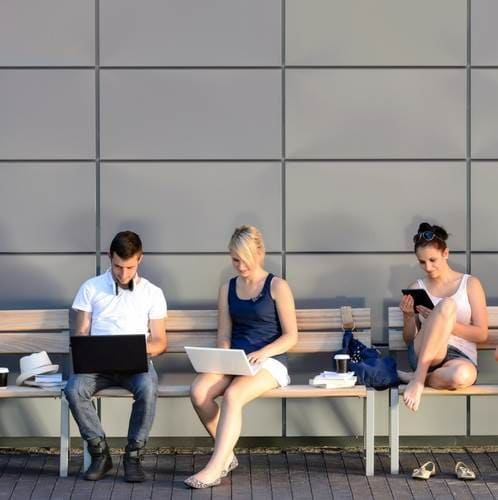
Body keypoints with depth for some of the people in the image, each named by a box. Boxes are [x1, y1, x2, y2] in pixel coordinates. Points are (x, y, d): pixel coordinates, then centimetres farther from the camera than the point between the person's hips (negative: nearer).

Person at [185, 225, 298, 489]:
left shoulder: (277, 287, 0)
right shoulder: (228, 289, 14)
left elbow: (291, 336, -2)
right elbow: (223, 336, 13)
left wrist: (262, 353, -18)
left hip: (270, 361, -4)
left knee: (232, 395, -34)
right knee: (198, 390, -26)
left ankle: (215, 467, -32)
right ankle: (226, 455, -10)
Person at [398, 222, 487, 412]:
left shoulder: (470, 284, 8)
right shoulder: (417, 288, 12)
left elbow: (481, 334, 1)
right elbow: (409, 339, 15)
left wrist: (443, 323, -10)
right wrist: (408, 316, -6)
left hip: (461, 357, -1)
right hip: (424, 354, 1)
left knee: (462, 375, -44)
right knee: (446, 304, -31)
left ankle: (416, 378, -13)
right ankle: (419, 379, -30)